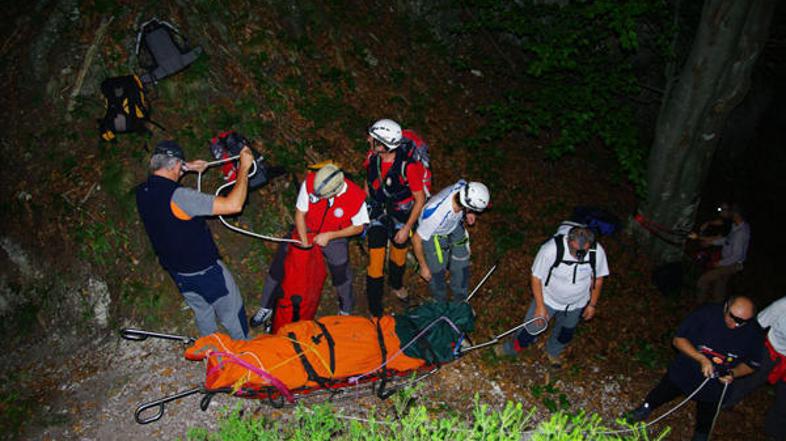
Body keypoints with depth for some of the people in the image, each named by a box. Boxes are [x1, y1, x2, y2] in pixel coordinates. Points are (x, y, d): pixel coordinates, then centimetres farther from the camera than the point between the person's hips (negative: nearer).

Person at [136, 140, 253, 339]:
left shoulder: (142, 192, -9)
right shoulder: (178, 197, -34)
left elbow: (159, 178, 19)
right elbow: (233, 205, -37)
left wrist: (186, 168, 11)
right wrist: (244, 168, -27)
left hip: (177, 273, 8)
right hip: (205, 271, -8)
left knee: (201, 312, 29)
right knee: (232, 315, 15)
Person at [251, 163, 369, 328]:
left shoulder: (357, 197, -31)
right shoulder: (310, 182, -29)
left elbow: (358, 227, -13)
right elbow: (300, 213, -15)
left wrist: (329, 236, -22)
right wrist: (304, 243, -17)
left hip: (334, 237, -1)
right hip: (305, 230, 1)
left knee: (341, 276, 0)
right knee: (279, 265, 0)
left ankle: (346, 312, 32)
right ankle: (266, 308, 22)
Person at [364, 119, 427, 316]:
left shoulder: (408, 166, -31)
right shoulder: (372, 157, -16)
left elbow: (420, 199, -19)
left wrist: (407, 228, -16)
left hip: (402, 215, -2)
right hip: (378, 212, 2)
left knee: (399, 255, 21)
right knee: (375, 260, -2)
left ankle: (396, 285, 56)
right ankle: (375, 311, 12)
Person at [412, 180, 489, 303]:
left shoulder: (463, 186, -34)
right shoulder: (436, 214, -45)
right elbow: (416, 239, -29)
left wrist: (468, 213, -10)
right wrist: (423, 267, -17)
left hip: (454, 225, 5)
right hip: (432, 232, -5)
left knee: (462, 265, 9)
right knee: (437, 270, 0)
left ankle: (460, 302, 34)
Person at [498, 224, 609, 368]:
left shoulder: (597, 252, -27)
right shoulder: (551, 249, -36)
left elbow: (597, 279, -7)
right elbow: (536, 277, -22)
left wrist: (592, 304, 1)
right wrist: (540, 306, -18)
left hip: (576, 304, 3)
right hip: (548, 299, -3)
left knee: (565, 334, 26)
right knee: (532, 326, 14)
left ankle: (553, 352, 58)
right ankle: (514, 347, 45)